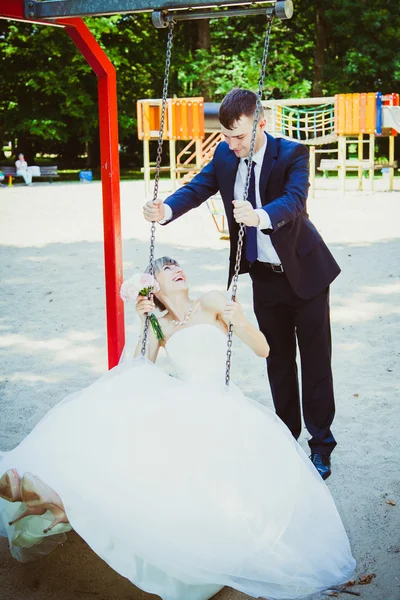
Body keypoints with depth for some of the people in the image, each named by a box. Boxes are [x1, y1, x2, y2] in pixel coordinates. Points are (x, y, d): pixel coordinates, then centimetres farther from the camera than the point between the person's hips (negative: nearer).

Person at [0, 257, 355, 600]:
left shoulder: (211, 303, 10)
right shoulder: (160, 327, 20)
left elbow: (262, 349, 4)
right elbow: (140, 371, 5)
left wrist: (237, 320, -15)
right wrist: (143, 322, 0)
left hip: (220, 404, -3)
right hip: (179, 404, 3)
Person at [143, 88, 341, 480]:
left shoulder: (292, 154, -20)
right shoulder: (225, 155, -4)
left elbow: (293, 200, -36)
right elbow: (197, 188, -13)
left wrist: (260, 217, -57)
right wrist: (166, 209, -36)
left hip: (304, 272, -5)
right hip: (263, 275, 5)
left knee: (316, 360, 3)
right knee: (278, 360, 14)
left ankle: (320, 443, 14)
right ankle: (287, 434, 28)